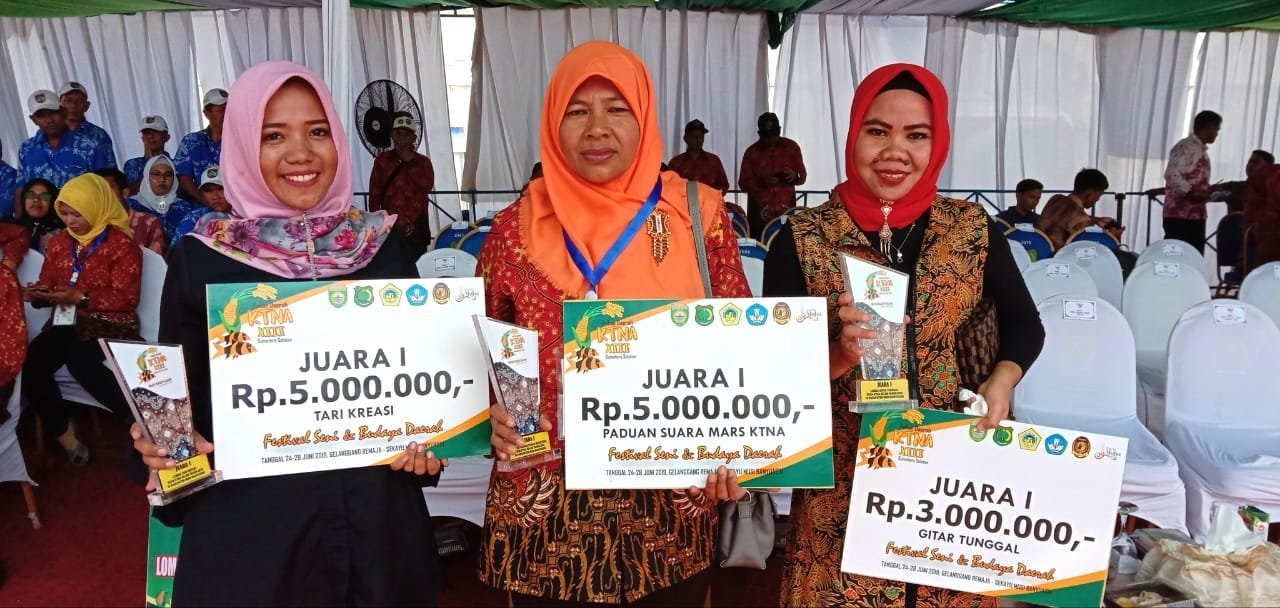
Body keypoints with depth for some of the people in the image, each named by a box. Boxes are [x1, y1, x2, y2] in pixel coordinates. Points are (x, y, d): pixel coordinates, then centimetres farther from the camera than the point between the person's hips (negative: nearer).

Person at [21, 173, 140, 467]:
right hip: (66, 321, 6)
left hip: (109, 323, -6)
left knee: (79, 360, -36)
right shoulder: (59, 243, 15)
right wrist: (38, 293, -4)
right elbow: (48, 285, 20)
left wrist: (80, 297, -19)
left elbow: (126, 298, -11)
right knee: (29, 364, -23)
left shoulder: (121, 243, -5)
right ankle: (67, 436, -10)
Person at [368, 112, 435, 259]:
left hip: (416, 227, 1)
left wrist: (410, 163, -7)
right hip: (390, 226, -1)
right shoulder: (382, 160, 5)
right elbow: (374, 193, 4)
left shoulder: (423, 161, 8)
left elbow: (428, 186, -9)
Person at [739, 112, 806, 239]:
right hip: (760, 213, -1)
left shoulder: (792, 147, 8)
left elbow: (802, 176, 14)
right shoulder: (752, 152, 4)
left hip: (786, 210, 1)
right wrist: (761, 182, -16)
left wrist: (795, 176, -10)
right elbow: (743, 183, 3)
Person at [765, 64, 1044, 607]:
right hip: (844, 482, -2)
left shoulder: (974, 229, -1)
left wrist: (1002, 380, -9)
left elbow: (1024, 324, 10)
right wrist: (838, 357, -27)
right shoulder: (801, 239, -9)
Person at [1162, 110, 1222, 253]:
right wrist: (1191, 193, -23)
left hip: (1196, 215, 9)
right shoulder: (1186, 147, -9)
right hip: (1180, 216, -9)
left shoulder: (1201, 150, 20)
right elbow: (1172, 175, -21)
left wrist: (1210, 191, 9)